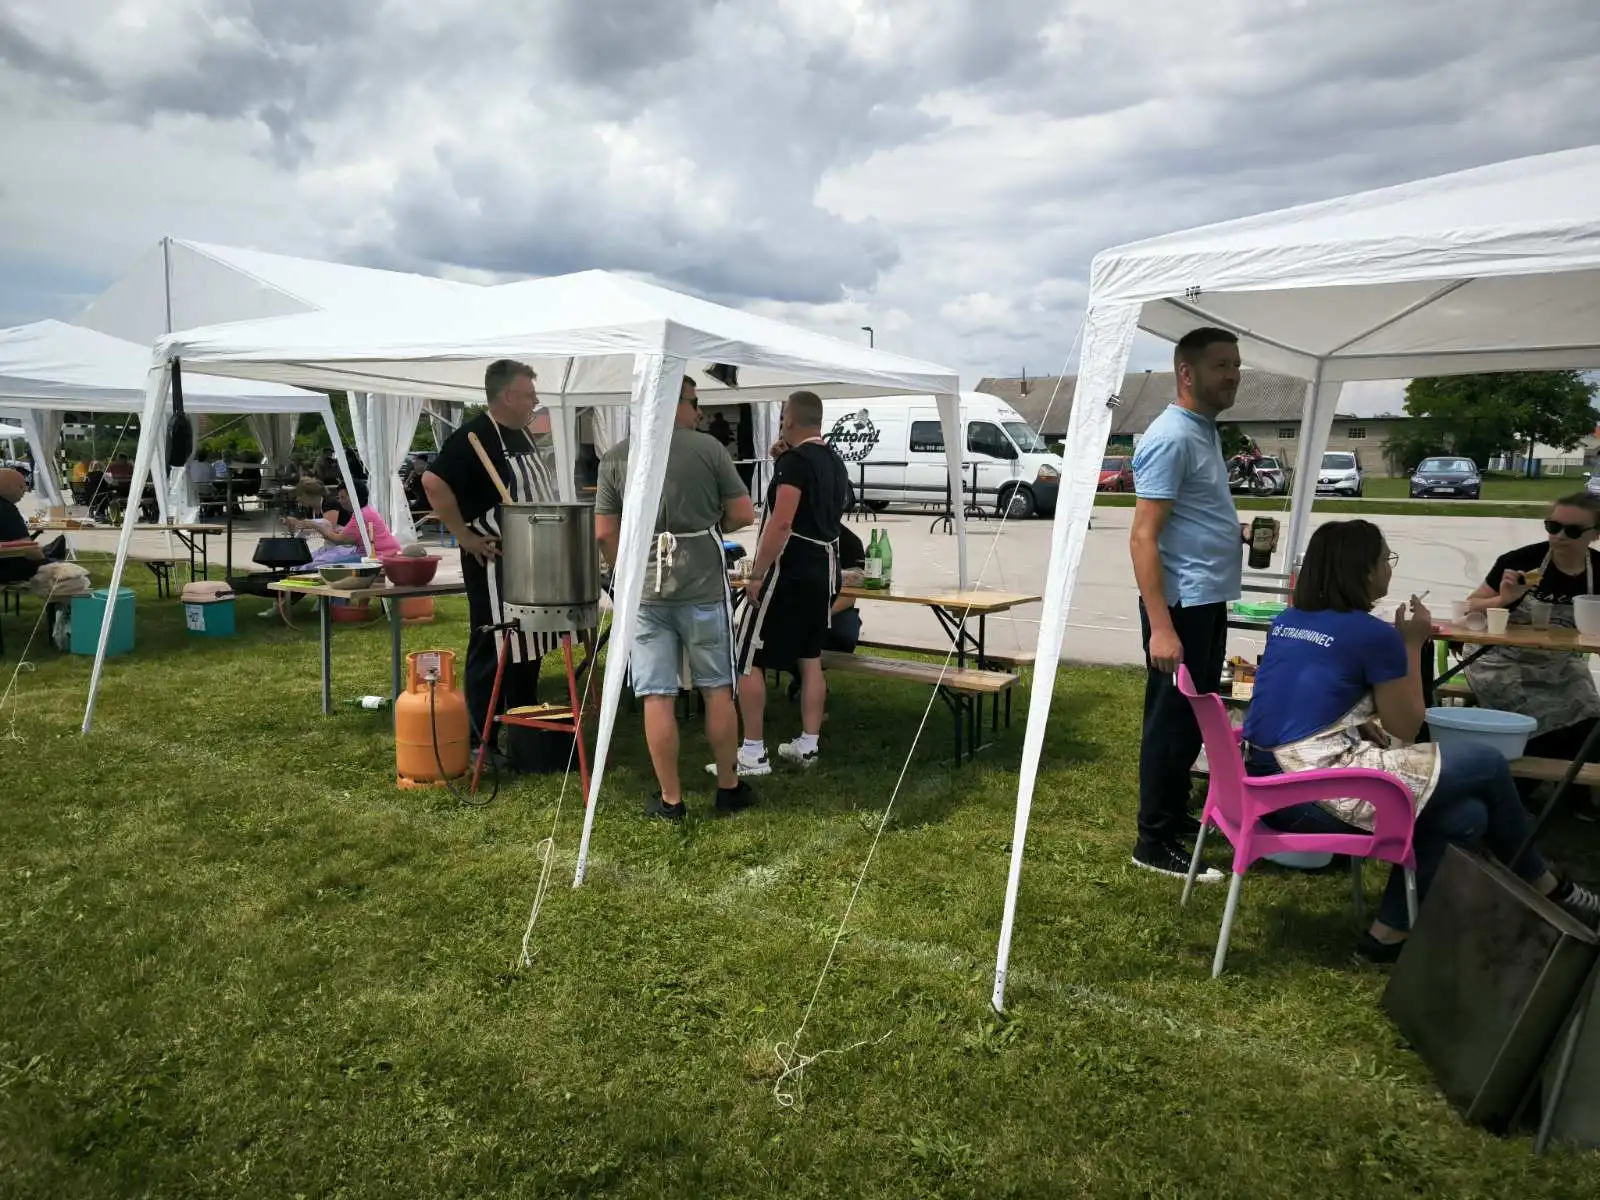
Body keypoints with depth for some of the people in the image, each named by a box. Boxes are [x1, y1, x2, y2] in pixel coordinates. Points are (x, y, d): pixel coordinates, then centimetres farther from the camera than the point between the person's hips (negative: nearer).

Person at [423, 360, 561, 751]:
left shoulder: (524, 436, 12)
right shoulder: (475, 437, -16)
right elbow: (433, 482, -26)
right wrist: (466, 537, -22)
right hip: (494, 563, -9)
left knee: (528, 644, 15)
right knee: (492, 648, -3)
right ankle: (482, 740, 7)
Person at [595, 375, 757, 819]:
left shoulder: (615, 458, 2)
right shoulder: (707, 447, -4)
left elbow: (604, 533, 1)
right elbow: (744, 513, -2)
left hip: (644, 588, 1)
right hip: (703, 584, -1)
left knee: (657, 696, 6)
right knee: (717, 689, 13)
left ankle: (670, 798, 14)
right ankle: (728, 787, 23)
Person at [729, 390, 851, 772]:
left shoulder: (795, 460, -13)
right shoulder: (835, 462, 15)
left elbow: (781, 522, -22)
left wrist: (756, 575, -20)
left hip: (788, 569, -9)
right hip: (825, 568, 9)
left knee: (748, 660, -2)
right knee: (811, 658, 14)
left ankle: (753, 753, -1)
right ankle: (807, 746, 19)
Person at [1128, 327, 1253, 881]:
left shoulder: (1206, 430, 14)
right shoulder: (1171, 437, -17)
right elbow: (1143, 537, -23)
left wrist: (1238, 533, 9)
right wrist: (1160, 626, -28)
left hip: (1210, 600, 10)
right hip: (1181, 603, -10)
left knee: (1194, 718, 18)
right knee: (1172, 721, -2)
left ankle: (1178, 817, 32)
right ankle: (1154, 841, 9)